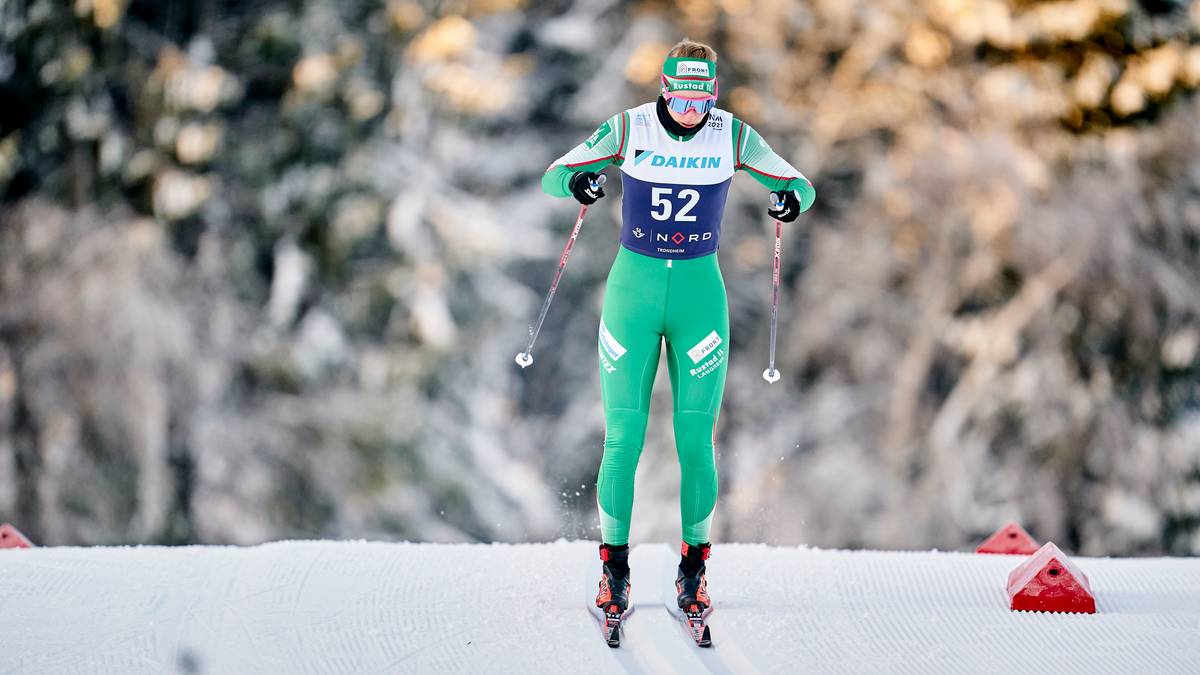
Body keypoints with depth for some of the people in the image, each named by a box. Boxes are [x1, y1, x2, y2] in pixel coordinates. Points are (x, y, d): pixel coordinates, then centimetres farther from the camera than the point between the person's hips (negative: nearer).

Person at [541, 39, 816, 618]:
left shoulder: (734, 136, -3)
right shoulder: (628, 130, -6)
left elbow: (800, 184, 6)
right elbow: (553, 175, 0)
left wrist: (793, 199, -19)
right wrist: (576, 183, -24)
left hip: (700, 293, 1)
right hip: (633, 288, -1)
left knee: (696, 442, -2)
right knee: (623, 440, -4)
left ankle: (694, 567, 12)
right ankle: (614, 566, 9)